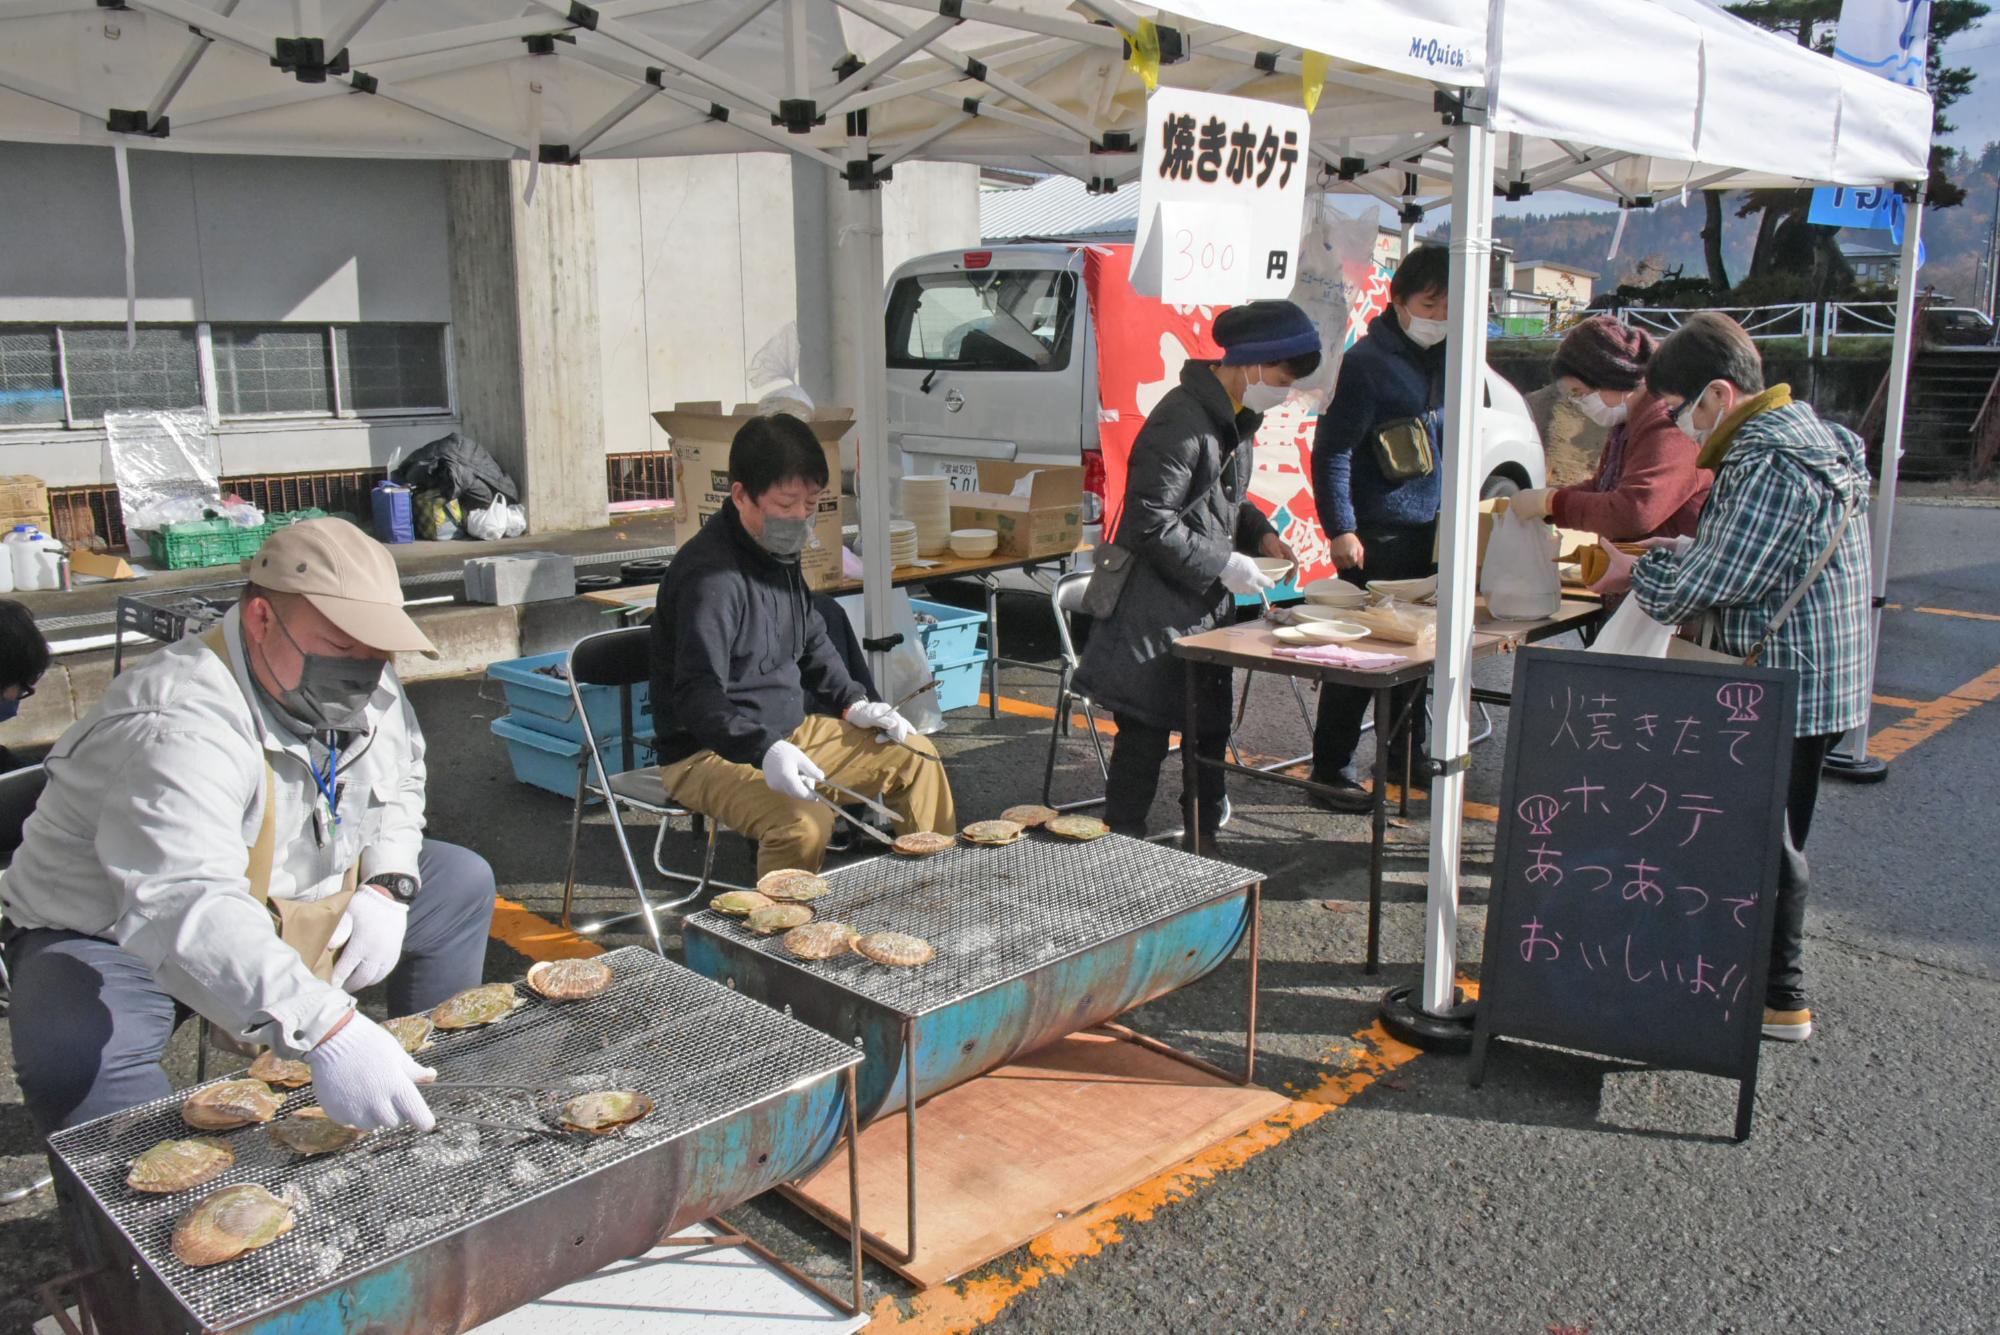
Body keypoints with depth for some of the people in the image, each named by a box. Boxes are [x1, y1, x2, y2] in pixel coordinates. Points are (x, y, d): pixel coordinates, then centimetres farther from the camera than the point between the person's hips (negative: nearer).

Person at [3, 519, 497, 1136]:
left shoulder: (365, 690, -10)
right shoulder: (178, 726, -36)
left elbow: (399, 781, 11)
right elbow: (185, 911, -50)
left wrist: (386, 888, -9)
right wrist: (328, 1031, -61)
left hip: (293, 909, 7)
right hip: (115, 939, -7)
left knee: (462, 883, 3)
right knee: (75, 1058, -36)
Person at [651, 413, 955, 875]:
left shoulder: (780, 551, 6)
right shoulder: (711, 576, -24)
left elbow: (812, 641, 21)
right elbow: (697, 698, -31)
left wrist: (854, 703, 7)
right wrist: (765, 752, -45)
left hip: (788, 733, 10)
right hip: (709, 753, -9)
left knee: (915, 755, 9)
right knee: (805, 822, -36)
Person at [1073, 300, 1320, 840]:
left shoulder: (1236, 417, 10)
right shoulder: (1182, 421, -21)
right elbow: (1151, 523, -24)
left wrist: (1261, 532, 7)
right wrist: (1224, 565, -20)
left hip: (1207, 604, 10)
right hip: (1157, 609, -10)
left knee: (1211, 727, 17)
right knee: (1146, 734, -2)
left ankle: (1205, 836, 31)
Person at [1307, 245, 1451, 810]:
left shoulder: (1446, 356, 10)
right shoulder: (1368, 360, -11)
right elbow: (1333, 448, -13)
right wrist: (1340, 529, -17)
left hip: (1433, 529, 7)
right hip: (1379, 531, -7)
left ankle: (1404, 751, 31)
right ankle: (1332, 768, 7)